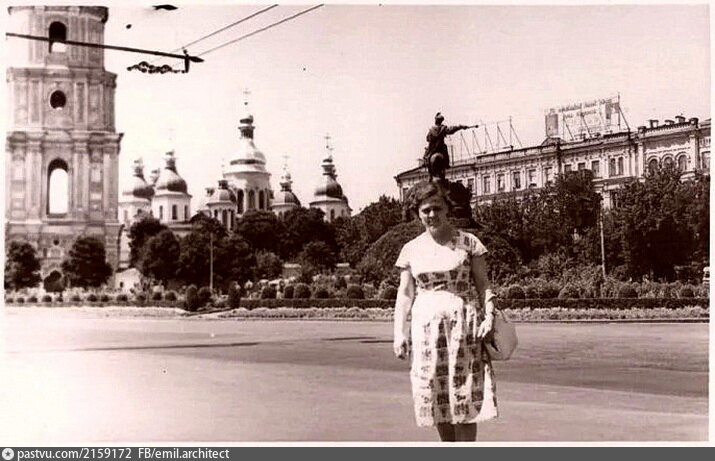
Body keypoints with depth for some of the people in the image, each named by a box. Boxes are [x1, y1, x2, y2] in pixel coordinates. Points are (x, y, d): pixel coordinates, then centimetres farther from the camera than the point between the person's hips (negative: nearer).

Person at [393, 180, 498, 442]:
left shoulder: (468, 243, 3)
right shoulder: (411, 250, 8)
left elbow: (483, 285, 3)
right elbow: (405, 294, 8)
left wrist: (489, 315, -11)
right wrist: (399, 332, 2)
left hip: (464, 323, -2)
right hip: (426, 325, 2)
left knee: (465, 394, -4)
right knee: (436, 395, 5)